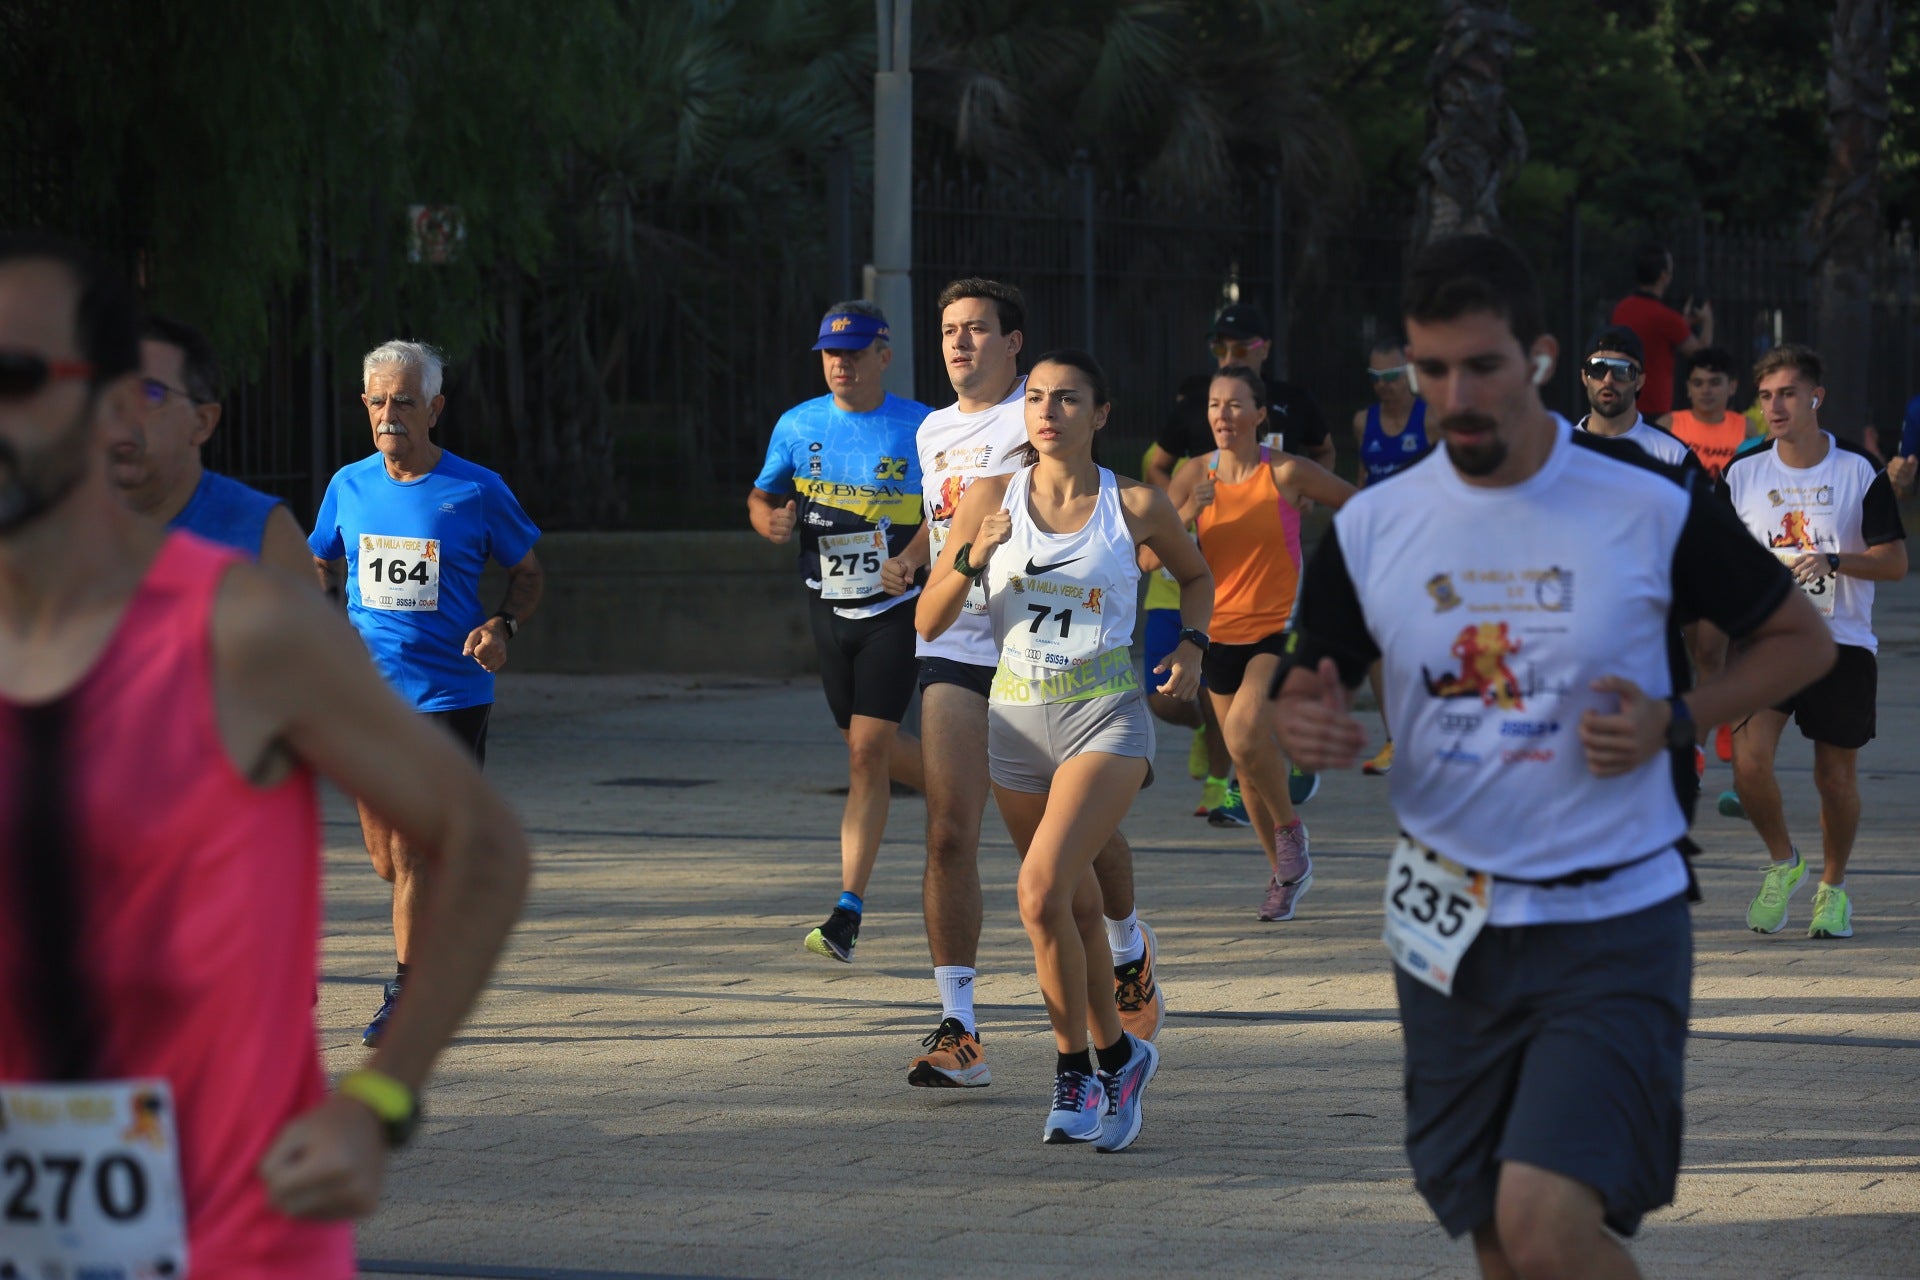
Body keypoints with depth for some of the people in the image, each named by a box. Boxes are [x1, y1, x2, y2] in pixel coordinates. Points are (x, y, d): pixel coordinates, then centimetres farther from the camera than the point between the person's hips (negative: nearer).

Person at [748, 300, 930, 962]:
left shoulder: (920, 429, -7)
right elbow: (762, 495, 13)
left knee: (868, 747, -13)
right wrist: (769, 518, -11)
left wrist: (913, 559, -17)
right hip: (828, 609, 5)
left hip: (894, 609, -5)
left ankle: (849, 908, -10)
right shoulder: (798, 426, 3)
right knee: (872, 746, 11)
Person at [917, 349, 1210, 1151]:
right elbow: (929, 622, 0)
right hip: (1017, 719, 4)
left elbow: (1196, 575, 18)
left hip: (1106, 720, -4)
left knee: (1042, 893, -21)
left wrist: (1192, 645, 2)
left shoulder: (1135, 505, -2)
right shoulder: (992, 498, 1)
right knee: (1075, 906, 14)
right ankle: (1114, 1056, 34)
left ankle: (1075, 1068, -6)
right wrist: (971, 559, -16)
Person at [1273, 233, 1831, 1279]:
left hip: (1612, 925, -4)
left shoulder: (1652, 508, -8)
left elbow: (1800, 638, 4)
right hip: (1450, 927, 4)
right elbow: (1302, 691, 12)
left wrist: (1675, 722, -13)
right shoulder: (1371, 526, 1)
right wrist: (1303, 724, -13)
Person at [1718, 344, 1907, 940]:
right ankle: (1782, 863, 11)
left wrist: (1833, 561, -22)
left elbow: (1895, 562, -5)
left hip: (1843, 642, -1)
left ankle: (1833, 886, 28)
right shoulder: (1742, 474, 2)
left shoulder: (1860, 471, -4)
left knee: (1836, 777, 4)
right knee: (1749, 763, -16)